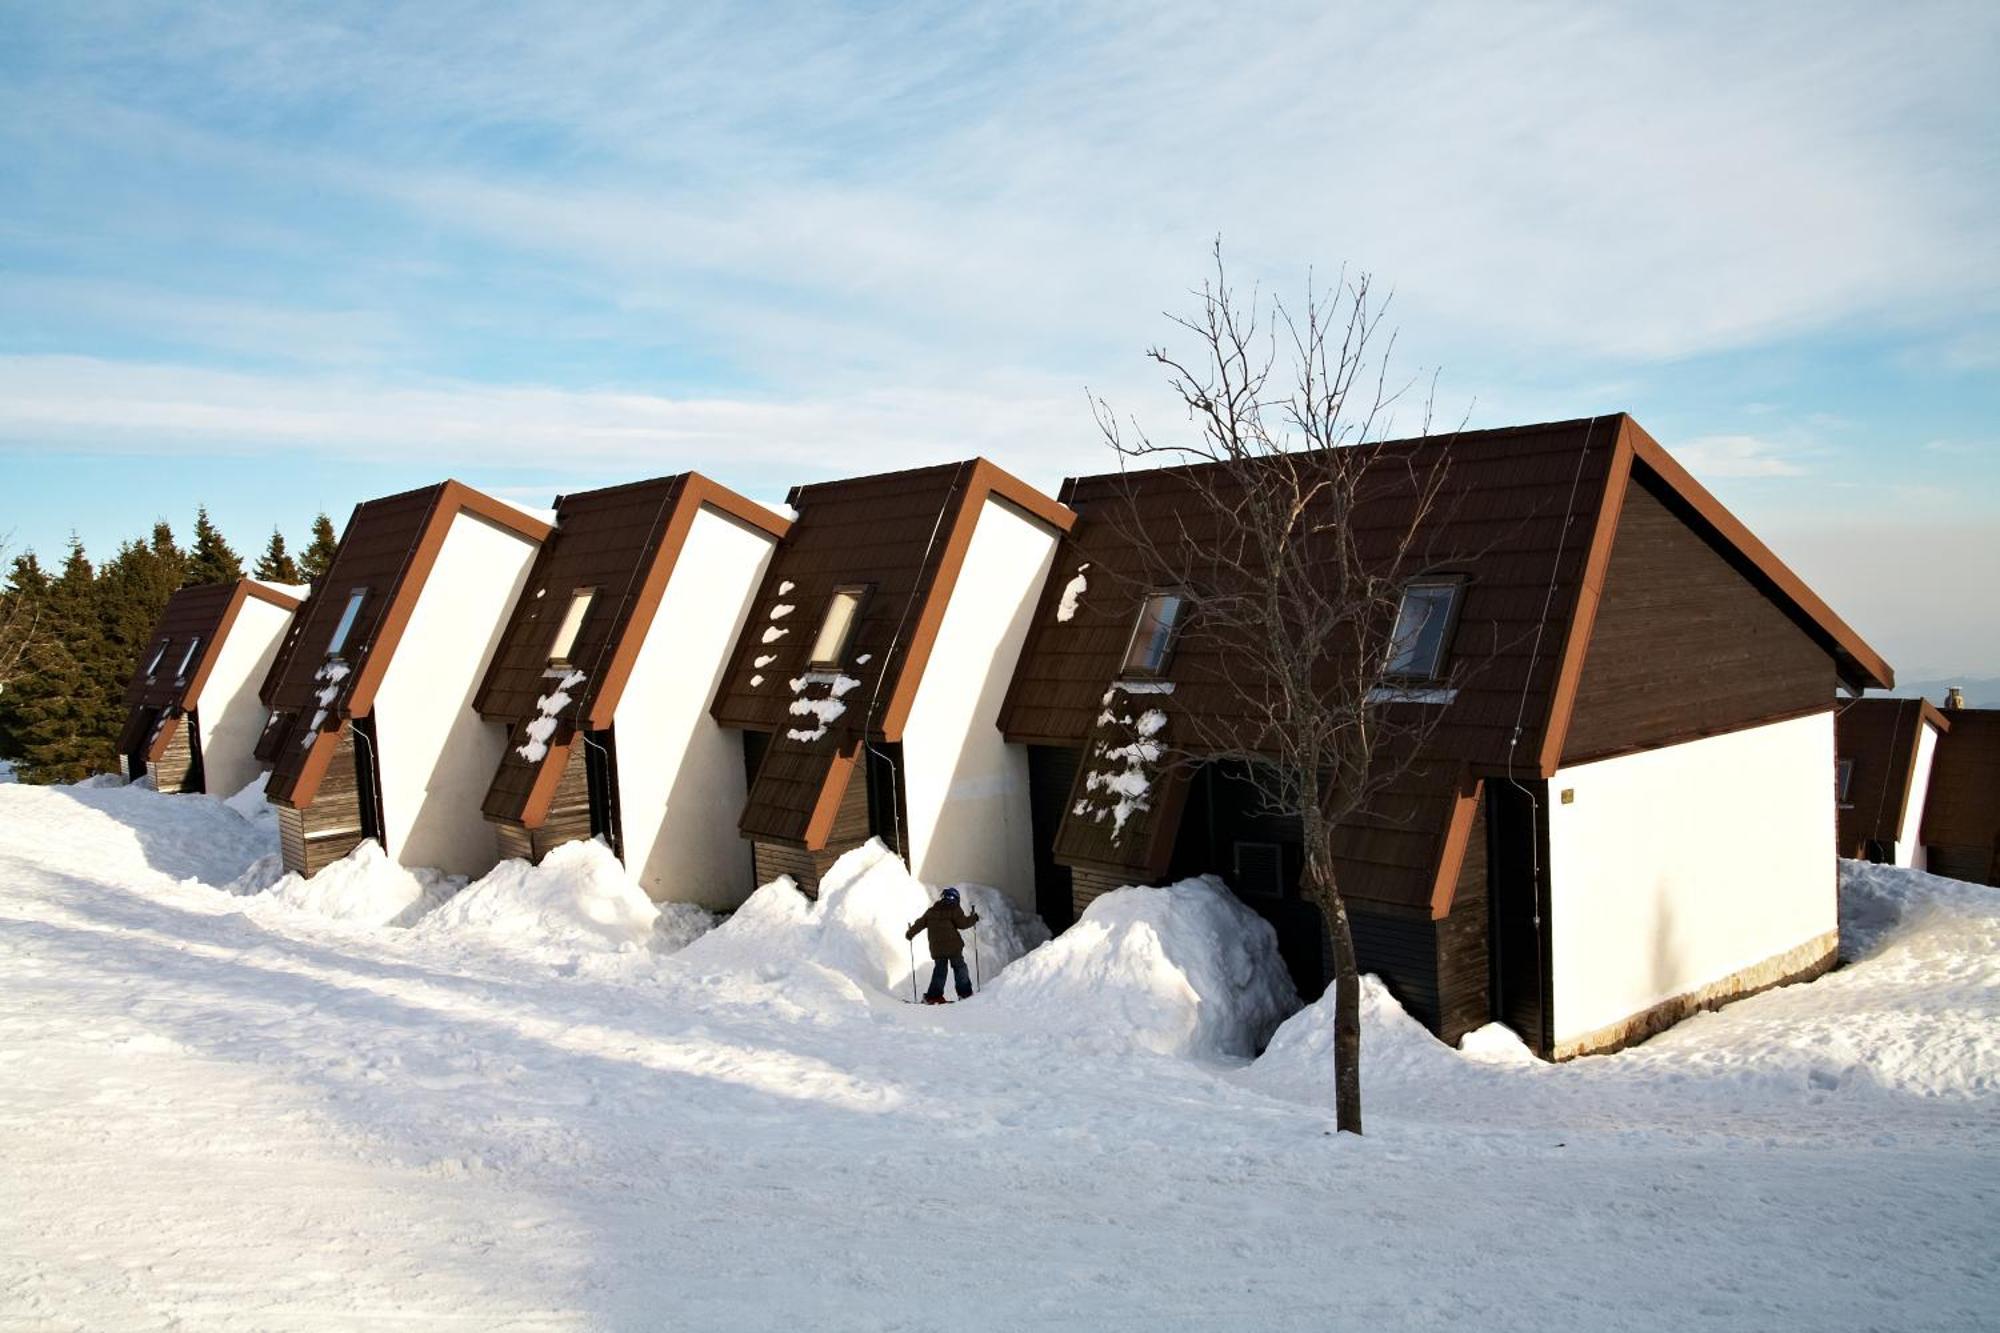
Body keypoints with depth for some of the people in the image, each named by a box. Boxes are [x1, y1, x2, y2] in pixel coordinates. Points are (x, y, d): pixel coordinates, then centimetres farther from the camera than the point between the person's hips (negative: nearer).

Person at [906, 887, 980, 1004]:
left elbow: (920, 923, 13)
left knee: (939, 970, 12)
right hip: (953, 946, -4)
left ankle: (934, 996, 5)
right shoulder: (954, 910, -3)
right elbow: (962, 923, -10)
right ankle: (964, 992, 2)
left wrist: (910, 934, 26)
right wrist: (974, 918, 6)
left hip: (937, 949, 4)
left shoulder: (931, 911, 11)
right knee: (960, 968, 7)